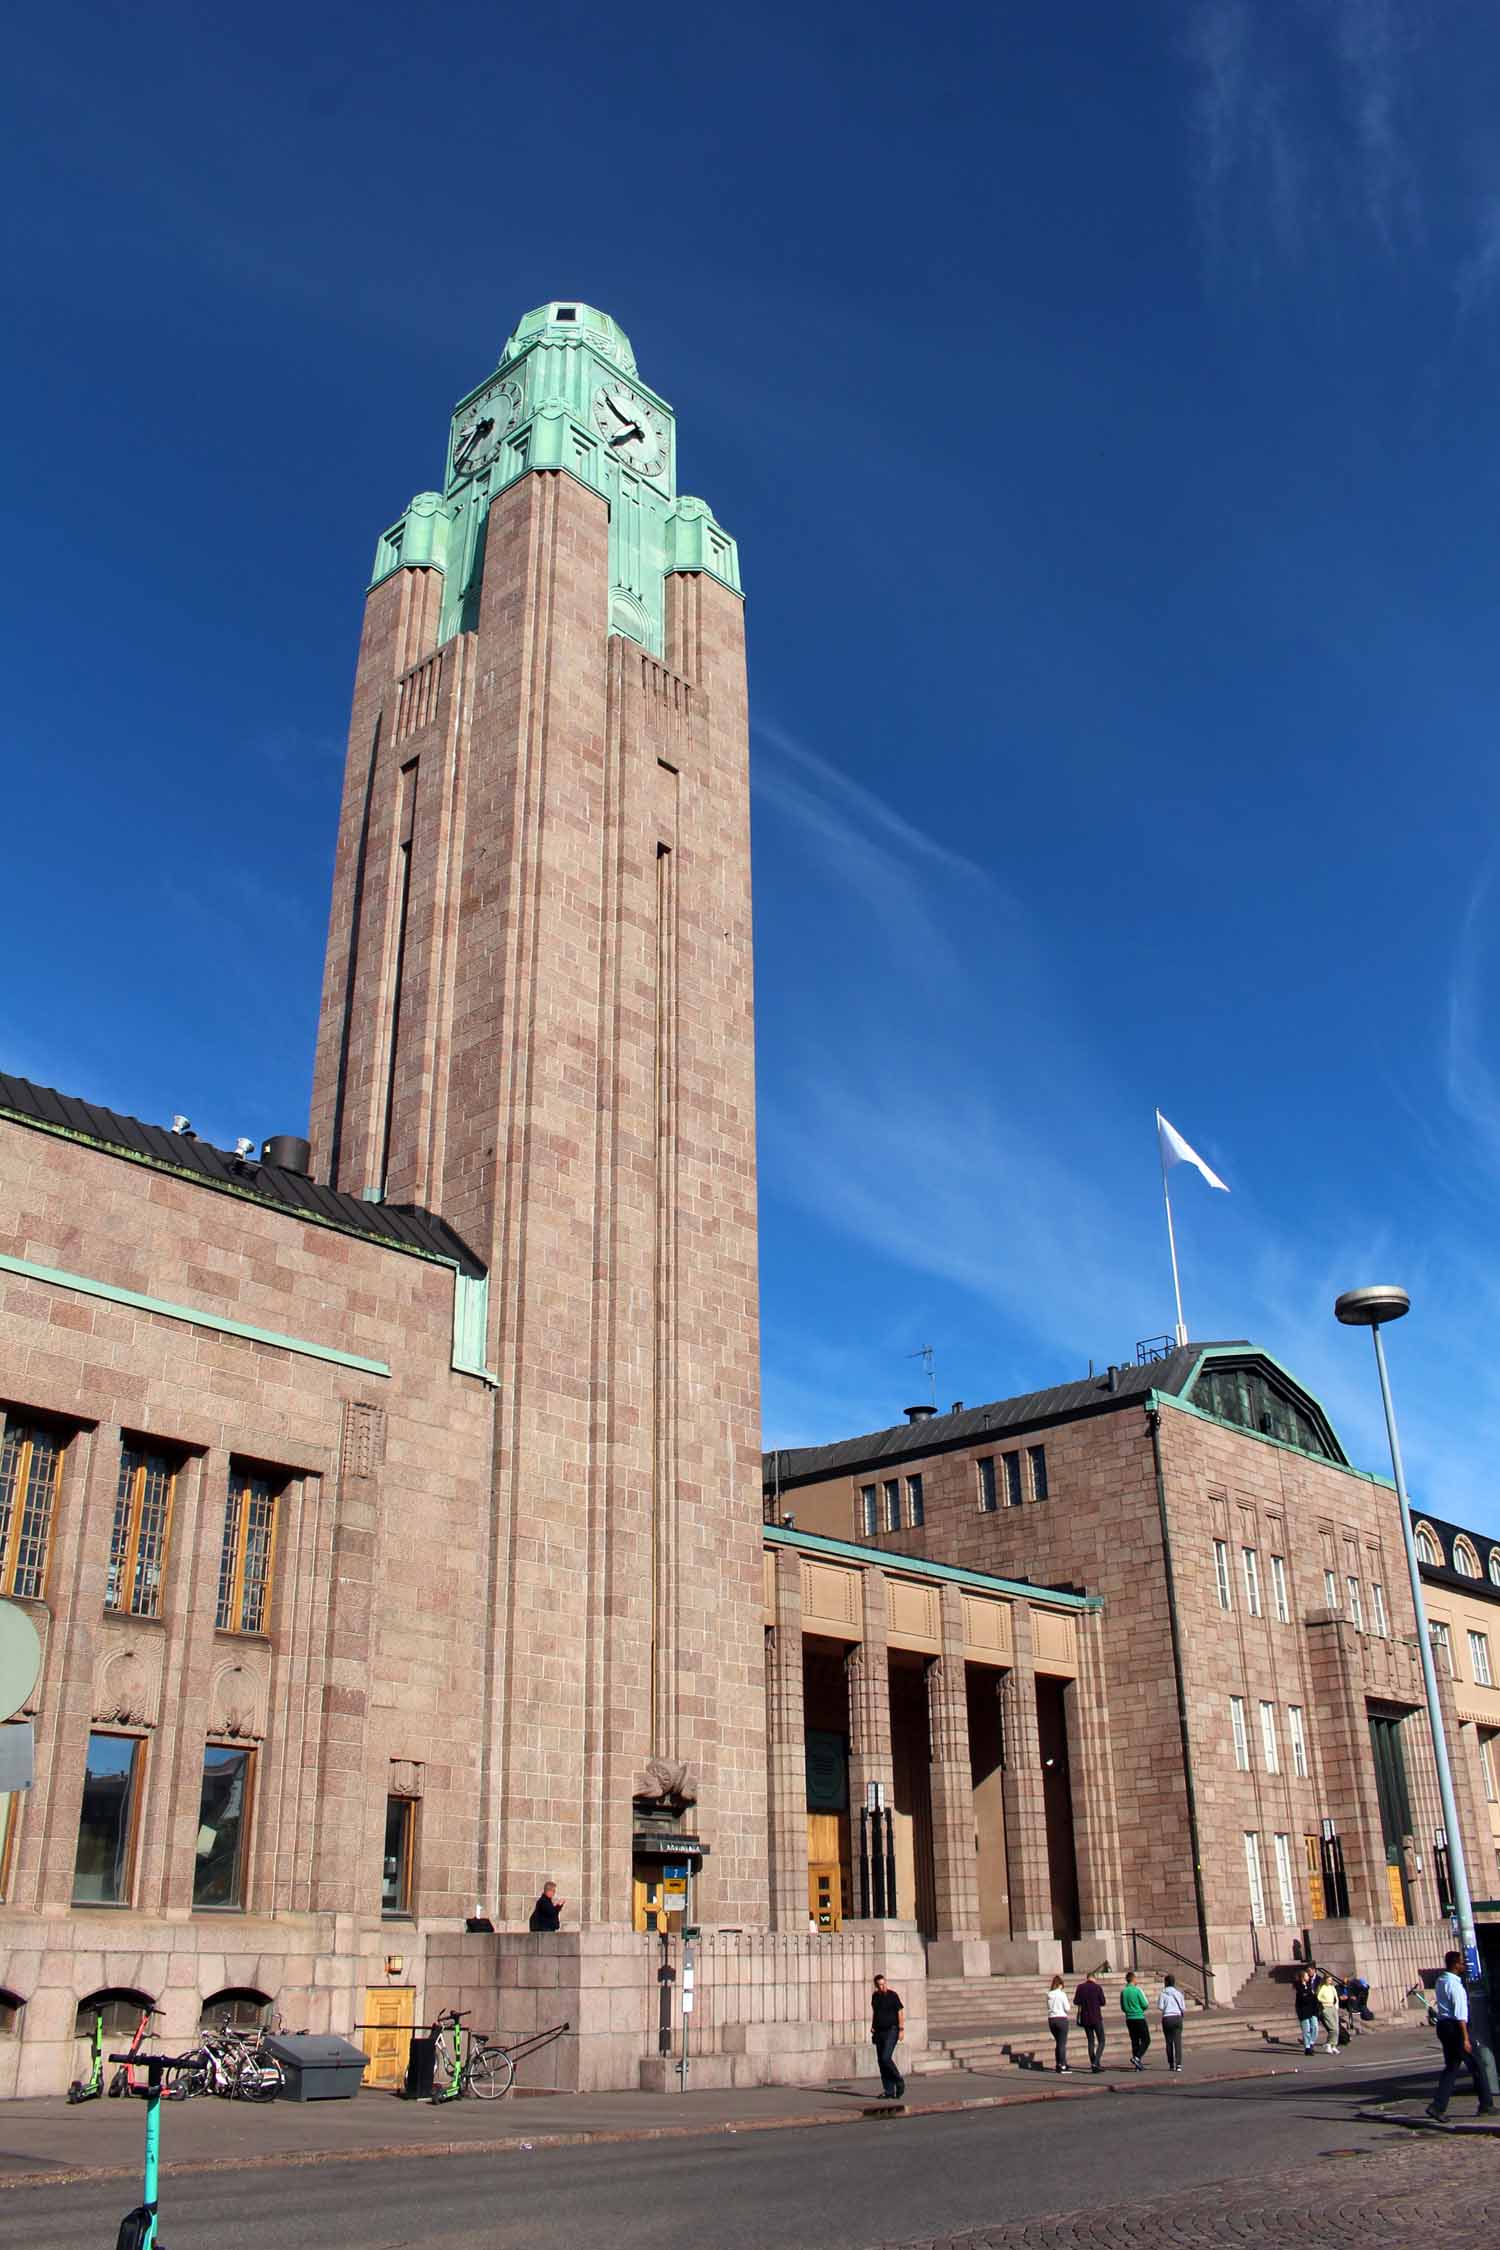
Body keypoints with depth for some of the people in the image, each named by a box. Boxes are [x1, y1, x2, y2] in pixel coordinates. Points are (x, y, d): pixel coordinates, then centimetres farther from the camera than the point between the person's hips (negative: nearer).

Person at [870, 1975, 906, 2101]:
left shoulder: (893, 1995, -6)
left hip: (891, 2030, -6)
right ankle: (889, 2091, 8)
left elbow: (900, 2012, -8)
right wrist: (873, 2027, 14)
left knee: (886, 2058, -19)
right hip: (879, 2032, 7)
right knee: (881, 2061, 3)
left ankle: (899, 2081, 0)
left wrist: (901, 2029, -14)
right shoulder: (875, 1996, 11)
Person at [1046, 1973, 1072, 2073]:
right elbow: (1067, 2008, -8)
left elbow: (1048, 2007, 9)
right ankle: (1062, 2066, -2)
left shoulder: (1049, 1995, 5)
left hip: (1051, 2019, 5)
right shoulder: (1062, 1994, -9)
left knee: (1058, 2042, 18)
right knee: (1063, 2043, 0)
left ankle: (1059, 2063, 24)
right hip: (1061, 2018, -5)